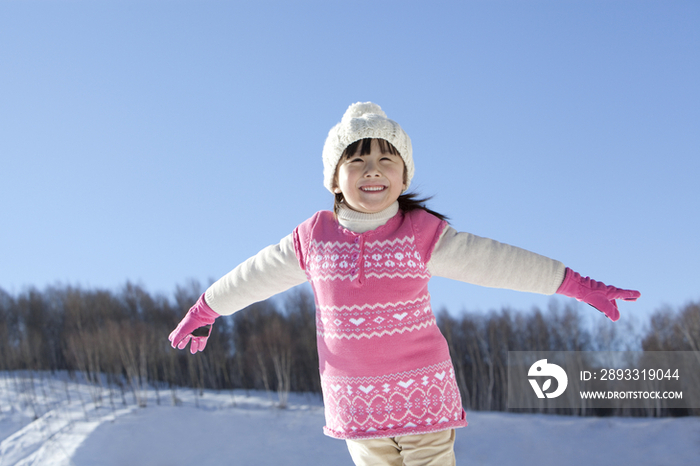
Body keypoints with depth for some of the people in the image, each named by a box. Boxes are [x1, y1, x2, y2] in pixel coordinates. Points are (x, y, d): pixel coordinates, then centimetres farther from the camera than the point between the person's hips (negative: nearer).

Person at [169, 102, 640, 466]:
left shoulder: (423, 234, -7)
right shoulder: (315, 237, -1)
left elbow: (496, 262, -7)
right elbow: (259, 274, 12)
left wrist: (576, 284, -9)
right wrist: (205, 310, 23)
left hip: (423, 394, -2)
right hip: (354, 402, 2)